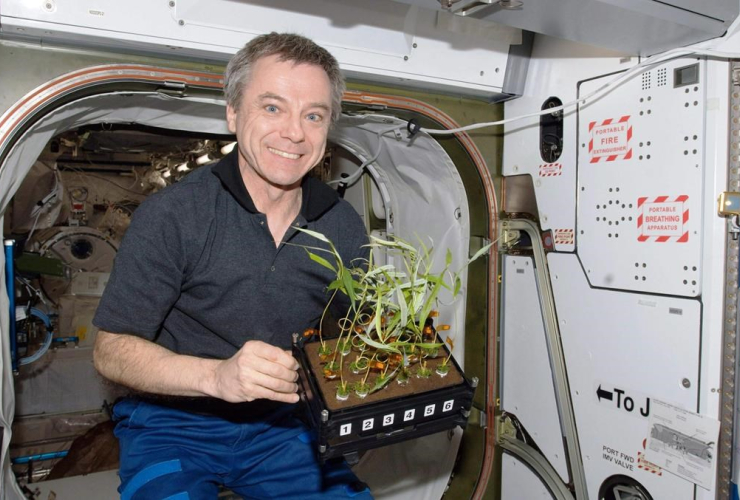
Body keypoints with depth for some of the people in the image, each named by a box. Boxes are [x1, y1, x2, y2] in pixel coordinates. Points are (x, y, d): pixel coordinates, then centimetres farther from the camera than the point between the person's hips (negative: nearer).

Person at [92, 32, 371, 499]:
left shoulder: (344, 225, -3)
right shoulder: (172, 214, -15)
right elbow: (111, 350, -13)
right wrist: (216, 376, -29)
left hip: (280, 425, 3)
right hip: (173, 424, -2)